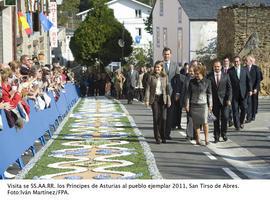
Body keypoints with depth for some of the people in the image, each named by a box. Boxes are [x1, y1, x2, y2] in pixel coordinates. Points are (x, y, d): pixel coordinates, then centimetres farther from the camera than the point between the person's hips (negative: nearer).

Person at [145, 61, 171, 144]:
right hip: (154, 98, -1)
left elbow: (167, 89, 6)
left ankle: (163, 137, 10)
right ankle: (157, 137, 3)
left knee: (163, 118, -2)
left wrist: (168, 100, 2)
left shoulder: (165, 77, 5)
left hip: (163, 98, 1)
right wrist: (147, 100, -10)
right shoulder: (151, 77, 2)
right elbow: (148, 89, -1)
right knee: (156, 118, -2)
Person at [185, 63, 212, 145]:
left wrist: (210, 105, 4)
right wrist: (187, 104, 6)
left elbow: (209, 94, 4)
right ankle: (198, 139, 10)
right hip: (194, 105, 2)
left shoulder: (207, 82, -1)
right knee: (196, 123, 2)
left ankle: (206, 139, -2)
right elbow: (188, 93, 9)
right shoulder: (192, 82, 4)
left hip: (203, 104, -2)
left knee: (204, 122, -12)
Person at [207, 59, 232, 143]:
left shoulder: (226, 76, 4)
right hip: (214, 101, 0)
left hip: (224, 100, 0)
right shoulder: (209, 76, 1)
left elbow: (229, 88, 4)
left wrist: (229, 99, -6)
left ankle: (223, 133, 16)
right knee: (216, 119, 4)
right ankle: (216, 136, 13)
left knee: (225, 117, -6)